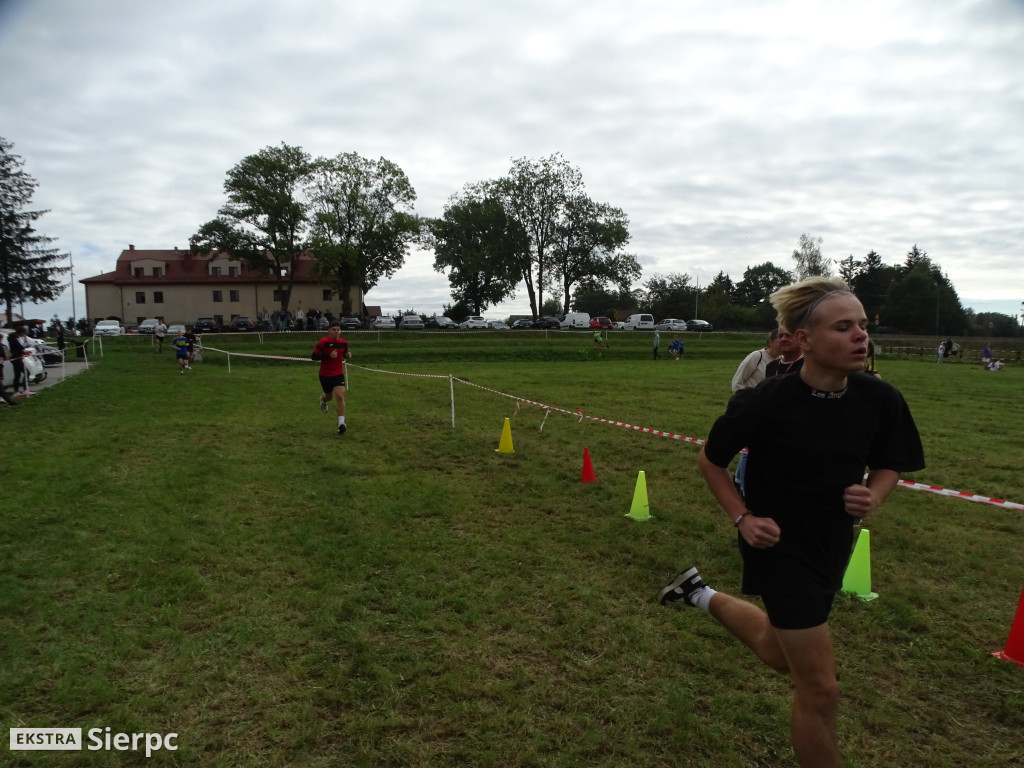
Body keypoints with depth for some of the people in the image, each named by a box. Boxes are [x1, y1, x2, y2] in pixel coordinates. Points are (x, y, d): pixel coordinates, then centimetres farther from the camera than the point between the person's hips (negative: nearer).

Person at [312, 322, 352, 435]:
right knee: (329, 396, 17)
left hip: (338, 374, 2)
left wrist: (348, 356, -6)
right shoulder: (323, 342, -13)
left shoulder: (344, 342, 1)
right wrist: (328, 356, -27)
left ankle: (341, 423, -15)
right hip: (325, 375, -1)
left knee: (340, 396, -15)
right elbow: (314, 356, -15)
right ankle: (323, 400, 58)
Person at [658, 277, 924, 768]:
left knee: (780, 654, 27)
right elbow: (710, 461, -9)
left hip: (833, 546, 6)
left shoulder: (880, 399, -12)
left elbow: (889, 465, 6)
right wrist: (742, 518, -17)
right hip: (780, 547, -6)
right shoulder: (766, 403, -25)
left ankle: (703, 595, 49)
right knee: (820, 690, 0)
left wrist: (873, 495, -14)